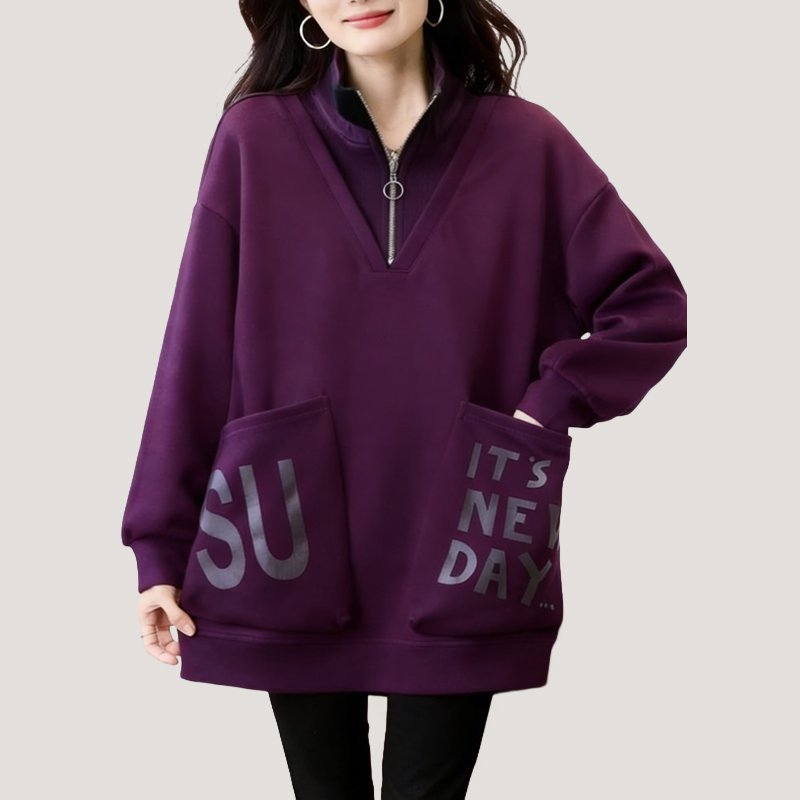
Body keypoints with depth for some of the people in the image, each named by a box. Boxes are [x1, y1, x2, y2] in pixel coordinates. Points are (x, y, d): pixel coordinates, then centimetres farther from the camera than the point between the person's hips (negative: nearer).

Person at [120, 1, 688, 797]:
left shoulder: (526, 143, 0)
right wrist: (161, 546, -1)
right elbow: (196, 352, -1)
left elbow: (651, 304, 5)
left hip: (454, 565, 0)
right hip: (294, 558, 0)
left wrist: (547, 408, -6)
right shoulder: (254, 139, -2)